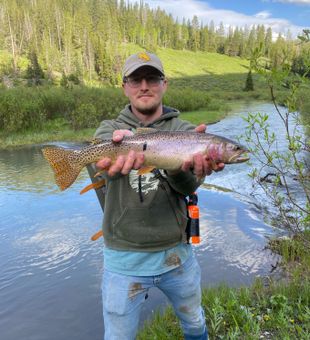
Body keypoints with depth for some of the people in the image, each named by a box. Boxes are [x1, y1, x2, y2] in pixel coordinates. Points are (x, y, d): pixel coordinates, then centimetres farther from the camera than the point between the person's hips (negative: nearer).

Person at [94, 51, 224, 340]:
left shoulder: (184, 130, -2)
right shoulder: (109, 128, -1)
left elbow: (188, 186, -18)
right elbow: (103, 154, -25)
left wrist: (184, 165, -41)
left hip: (176, 253, 1)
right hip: (124, 257, -1)